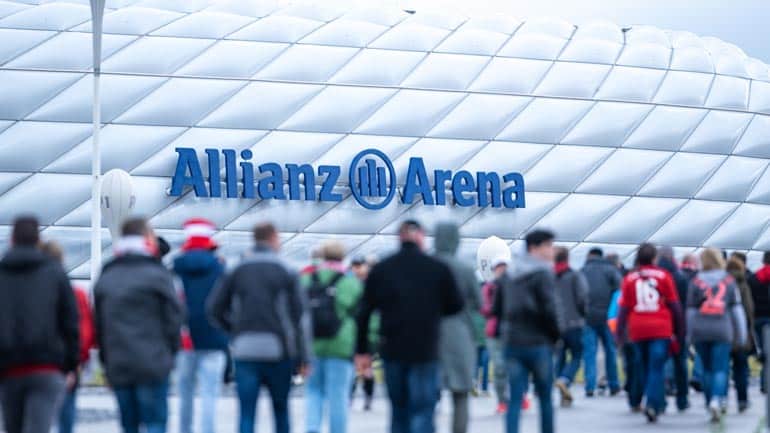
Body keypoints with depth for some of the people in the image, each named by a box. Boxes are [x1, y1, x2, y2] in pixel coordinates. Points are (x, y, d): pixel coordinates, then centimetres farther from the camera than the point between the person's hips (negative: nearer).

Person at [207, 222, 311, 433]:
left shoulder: (237, 271, 7)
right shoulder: (286, 272, 0)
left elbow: (213, 308, 4)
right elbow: (300, 316, -3)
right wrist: (303, 357, 1)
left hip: (244, 350, 1)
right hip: (278, 349, -1)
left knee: (247, 413, -1)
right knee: (280, 408, 14)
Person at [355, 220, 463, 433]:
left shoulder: (380, 269, 3)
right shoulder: (438, 269, -3)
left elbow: (364, 313, 3)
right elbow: (456, 306, 4)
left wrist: (362, 351, 8)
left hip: (392, 351, 3)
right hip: (425, 351, -3)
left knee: (399, 411, 16)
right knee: (422, 412, -5)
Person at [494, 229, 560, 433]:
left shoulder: (509, 276, 12)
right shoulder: (543, 274, -9)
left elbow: (497, 309, 13)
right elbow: (549, 309, -15)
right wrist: (555, 334, -1)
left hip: (512, 343, 5)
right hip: (538, 343, -5)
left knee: (515, 399, 2)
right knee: (545, 398, 8)